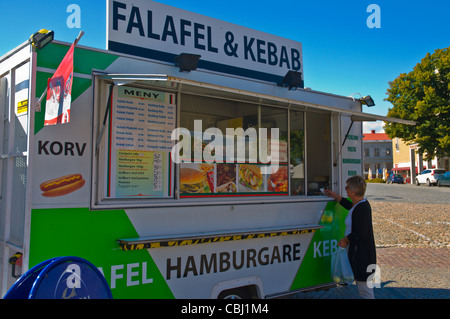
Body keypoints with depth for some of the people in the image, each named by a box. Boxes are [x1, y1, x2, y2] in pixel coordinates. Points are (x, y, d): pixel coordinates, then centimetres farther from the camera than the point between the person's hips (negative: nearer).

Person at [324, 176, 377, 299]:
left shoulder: (362, 208, -23)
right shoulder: (362, 204, 8)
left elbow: (361, 233, -26)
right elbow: (351, 206, 33)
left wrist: (346, 240, -13)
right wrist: (335, 196, 37)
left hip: (362, 254, -11)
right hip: (358, 253, 11)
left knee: (365, 291, -1)